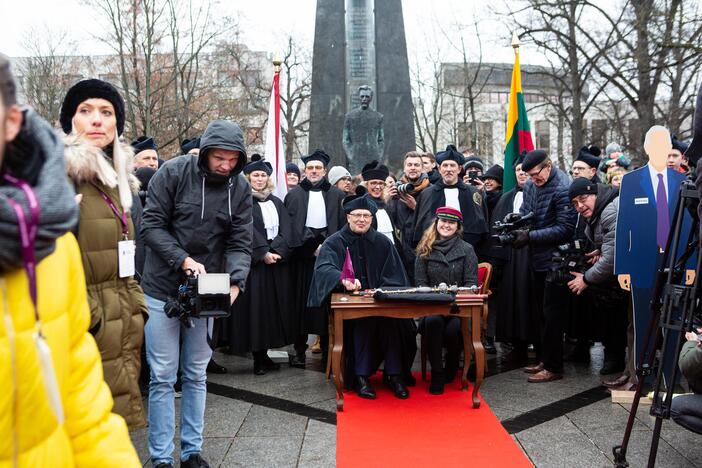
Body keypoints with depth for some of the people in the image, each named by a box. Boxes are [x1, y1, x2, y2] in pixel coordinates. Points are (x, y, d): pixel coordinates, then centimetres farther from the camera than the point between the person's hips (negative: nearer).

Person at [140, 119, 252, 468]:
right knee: (162, 377, 2)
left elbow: (240, 243, -4)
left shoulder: (240, 188, -1)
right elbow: (151, 225, -11)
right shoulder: (173, 173, -10)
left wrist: (236, 282, -21)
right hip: (163, 289, -2)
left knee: (196, 376, 12)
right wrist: (183, 259, -24)